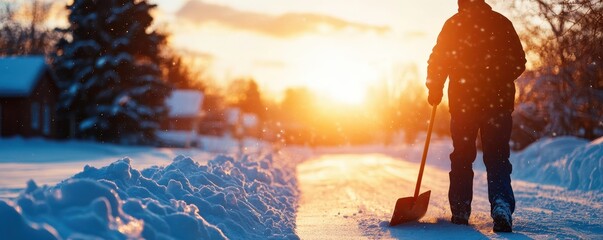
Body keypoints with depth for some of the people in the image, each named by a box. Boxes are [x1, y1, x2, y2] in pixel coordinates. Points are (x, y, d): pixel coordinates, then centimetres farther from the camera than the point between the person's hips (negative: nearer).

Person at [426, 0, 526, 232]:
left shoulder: (453, 24, 1)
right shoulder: (501, 22, 4)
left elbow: (437, 61, -1)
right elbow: (519, 63, 8)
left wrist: (434, 90, 13)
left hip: (462, 103, 0)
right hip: (498, 102, 0)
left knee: (462, 157, 10)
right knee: (497, 156, 3)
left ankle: (460, 211, 12)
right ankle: (501, 203, -18)